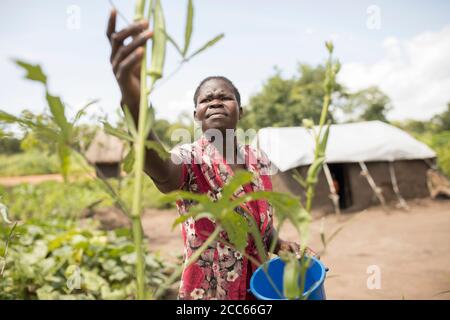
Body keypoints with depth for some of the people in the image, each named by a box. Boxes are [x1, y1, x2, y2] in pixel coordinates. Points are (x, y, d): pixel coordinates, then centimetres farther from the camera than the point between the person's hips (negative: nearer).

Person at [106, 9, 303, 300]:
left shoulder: (259, 161, -3)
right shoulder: (190, 159, -18)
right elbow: (160, 169, -43)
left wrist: (280, 245, -11)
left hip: (258, 290, 5)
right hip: (204, 293, -4)